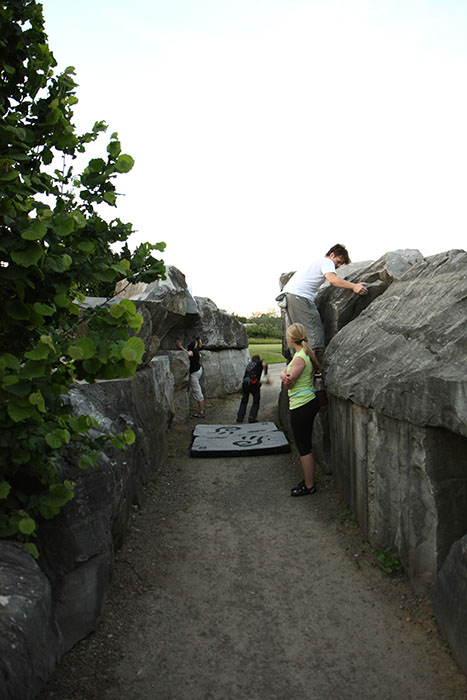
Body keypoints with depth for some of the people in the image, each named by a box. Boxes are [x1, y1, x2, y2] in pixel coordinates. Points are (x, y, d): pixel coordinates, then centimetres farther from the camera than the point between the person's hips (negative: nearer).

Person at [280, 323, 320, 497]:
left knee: (303, 448, 1)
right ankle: (308, 480, 29)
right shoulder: (305, 354, 11)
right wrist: (284, 375, -12)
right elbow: (284, 372, 9)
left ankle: (309, 486, 11)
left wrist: (286, 378, 1)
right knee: (307, 445, 18)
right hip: (309, 403, 10)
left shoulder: (300, 358, -20)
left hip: (301, 407, -10)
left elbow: (288, 384, -18)